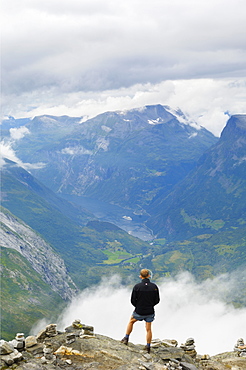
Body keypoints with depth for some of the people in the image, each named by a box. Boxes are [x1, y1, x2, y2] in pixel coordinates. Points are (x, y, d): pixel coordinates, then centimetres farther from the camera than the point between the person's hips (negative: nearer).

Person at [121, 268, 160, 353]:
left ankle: (126, 339, 27)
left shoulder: (137, 287, -15)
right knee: (148, 329, 15)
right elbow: (157, 300, -2)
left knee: (131, 322, 24)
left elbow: (133, 300, -10)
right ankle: (148, 347, 20)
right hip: (150, 312, 2)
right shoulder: (154, 287, -9)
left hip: (139, 311, -1)